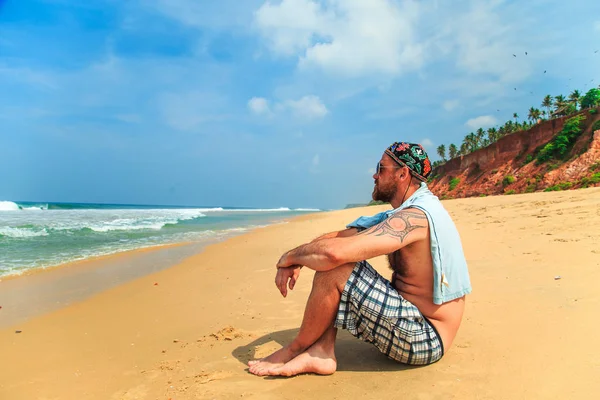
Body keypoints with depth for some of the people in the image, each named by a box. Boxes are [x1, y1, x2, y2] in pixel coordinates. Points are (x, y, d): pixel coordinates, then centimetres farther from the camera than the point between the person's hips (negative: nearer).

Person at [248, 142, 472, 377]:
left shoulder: (415, 216, -24)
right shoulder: (404, 213, 9)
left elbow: (334, 252, -34)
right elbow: (343, 236, 7)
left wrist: (290, 256, -15)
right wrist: (295, 261, -7)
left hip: (424, 339, -10)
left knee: (334, 268, -22)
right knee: (331, 263, 4)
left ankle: (296, 349, 0)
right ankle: (322, 352, -3)